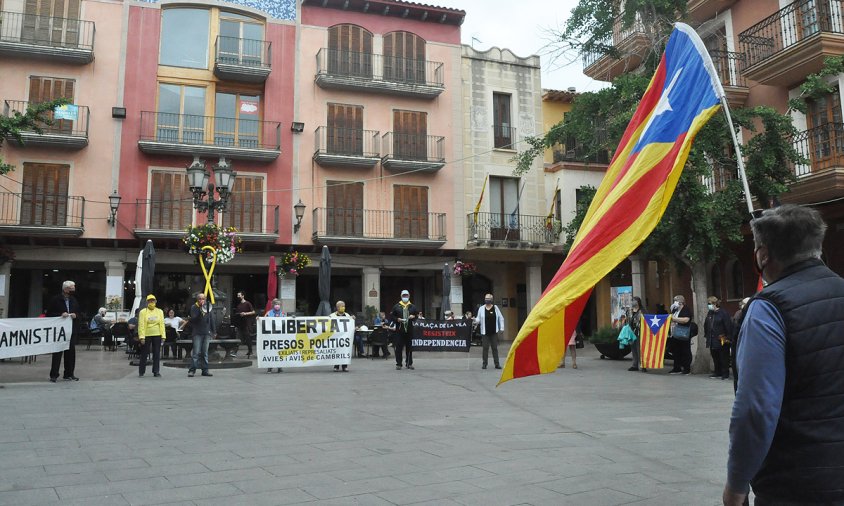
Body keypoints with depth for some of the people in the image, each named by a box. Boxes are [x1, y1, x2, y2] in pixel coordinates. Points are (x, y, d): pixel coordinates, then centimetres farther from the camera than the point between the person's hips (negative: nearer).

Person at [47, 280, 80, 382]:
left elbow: (78, 312, 21)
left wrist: (75, 315, -1)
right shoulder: (55, 300, -4)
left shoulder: (73, 300, 12)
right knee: (57, 352, -4)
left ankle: (69, 374, 14)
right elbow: (49, 313, -6)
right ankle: (54, 375, 1)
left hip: (71, 329, 5)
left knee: (71, 352, 6)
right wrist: (61, 314, -18)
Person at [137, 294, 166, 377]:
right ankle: (141, 372, 13)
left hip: (157, 336, 2)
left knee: (157, 354, 5)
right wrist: (141, 337, -13)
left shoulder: (160, 311, 8)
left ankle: (156, 372, 12)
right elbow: (141, 325, -6)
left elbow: (162, 324, 5)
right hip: (146, 336, -2)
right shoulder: (143, 312, -1)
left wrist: (163, 336, -1)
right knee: (144, 354, 4)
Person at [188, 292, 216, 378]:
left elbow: (212, 320, 12)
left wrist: (214, 331, 10)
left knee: (205, 352, 6)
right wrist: (200, 312, -24)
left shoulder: (208, 307, 10)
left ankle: (205, 370, 10)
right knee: (196, 352, -8)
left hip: (207, 332, 3)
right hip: (197, 333, -3)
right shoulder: (194, 307, 2)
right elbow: (193, 319, -10)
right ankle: (192, 370, -4)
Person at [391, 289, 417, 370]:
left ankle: (409, 363, 16)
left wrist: (413, 317, -5)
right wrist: (397, 319, -13)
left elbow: (416, 316, 16)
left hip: (409, 329, 2)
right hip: (399, 330, -2)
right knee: (399, 347, -3)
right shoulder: (396, 306, 4)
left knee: (409, 347, 7)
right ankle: (398, 364, 4)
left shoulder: (412, 307, 11)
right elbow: (392, 316, 5)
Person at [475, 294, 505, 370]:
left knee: (495, 348, 5)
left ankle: (497, 364, 9)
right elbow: (478, 319, 3)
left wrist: (501, 328, 3)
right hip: (485, 332, -1)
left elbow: (501, 318, 7)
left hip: (494, 332, 1)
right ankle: (484, 363, 8)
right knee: (485, 348, 1)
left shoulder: (495, 308, 4)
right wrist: (475, 320, -20)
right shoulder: (481, 308, 2)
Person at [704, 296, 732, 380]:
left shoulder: (723, 312, -12)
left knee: (724, 357, 2)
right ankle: (718, 372, 22)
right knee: (715, 357, 12)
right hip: (712, 340, 7)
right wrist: (706, 335, 13)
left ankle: (725, 374, 10)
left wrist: (728, 337, -15)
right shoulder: (710, 313, 9)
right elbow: (706, 325, 17)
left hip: (722, 340, -7)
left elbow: (728, 325, -14)